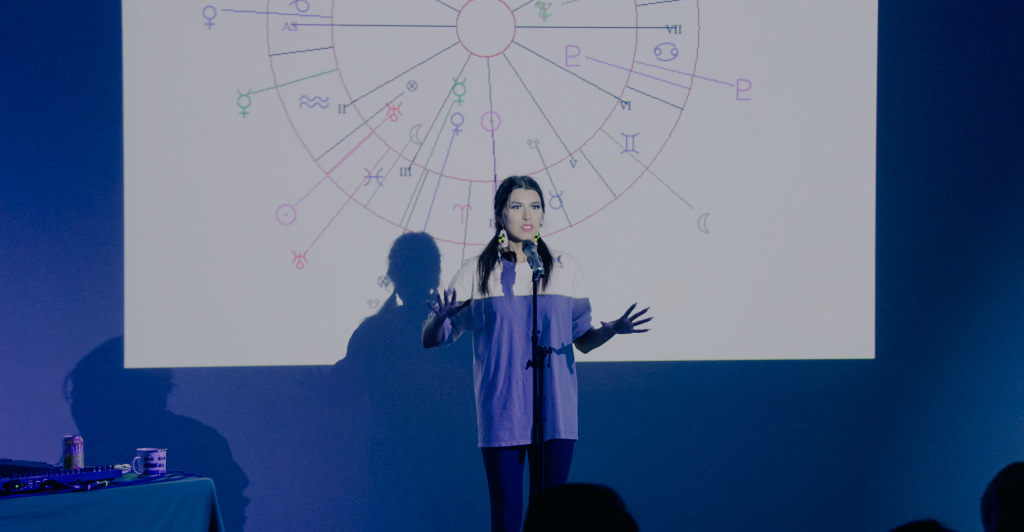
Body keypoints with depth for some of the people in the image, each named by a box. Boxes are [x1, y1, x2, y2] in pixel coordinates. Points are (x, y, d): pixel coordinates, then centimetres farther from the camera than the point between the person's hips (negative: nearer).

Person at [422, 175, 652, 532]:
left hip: (554, 412, 2)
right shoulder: (477, 273, 3)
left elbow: (583, 340, 12)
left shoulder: (565, 268, 8)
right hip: (502, 415, -1)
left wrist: (613, 328, -9)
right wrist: (440, 317, -19)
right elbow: (431, 339, 3)